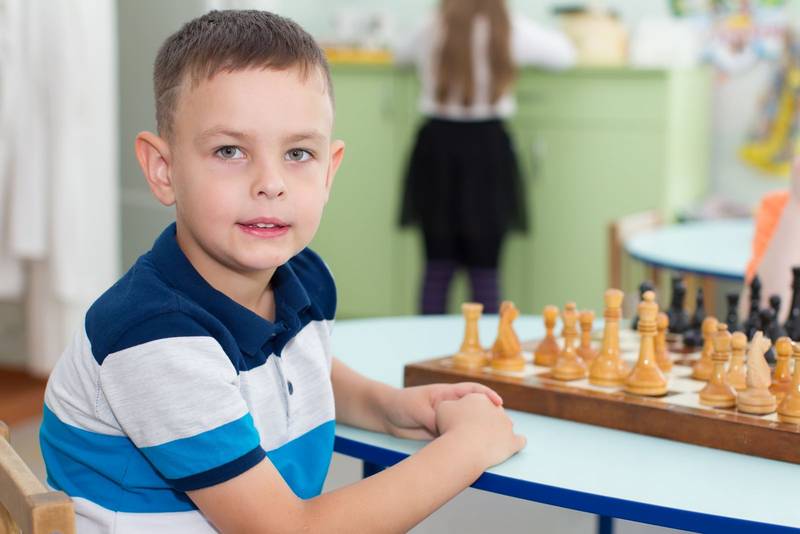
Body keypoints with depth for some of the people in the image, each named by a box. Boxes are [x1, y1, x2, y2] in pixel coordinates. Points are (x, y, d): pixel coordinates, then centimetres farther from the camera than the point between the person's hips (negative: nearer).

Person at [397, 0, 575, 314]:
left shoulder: (431, 31, 2)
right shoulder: (512, 32, -4)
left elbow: (402, 56, 24)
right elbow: (564, 54, 11)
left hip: (437, 145, 2)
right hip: (488, 146, -2)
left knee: (437, 268, 8)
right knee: (484, 271, 4)